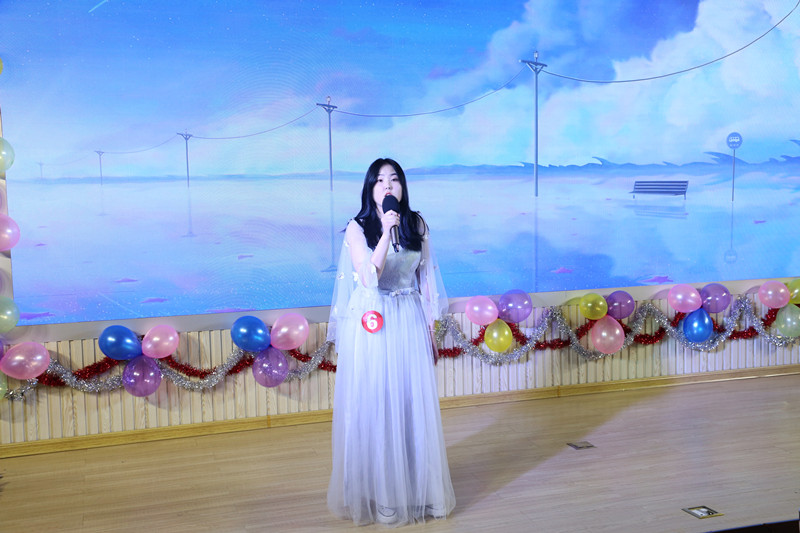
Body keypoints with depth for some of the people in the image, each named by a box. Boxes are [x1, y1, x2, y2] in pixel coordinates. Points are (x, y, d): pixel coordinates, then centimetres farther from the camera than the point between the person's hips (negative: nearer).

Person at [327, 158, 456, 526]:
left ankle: (416, 488, 23)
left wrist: (430, 328, 10)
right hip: (371, 327, -3)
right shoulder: (357, 228, -4)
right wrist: (387, 231, -23)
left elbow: (425, 279, 10)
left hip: (410, 325, 3)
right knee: (373, 408, 3)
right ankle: (375, 493, 18)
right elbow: (369, 278, -17)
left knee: (413, 406, 7)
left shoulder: (416, 224, 5)